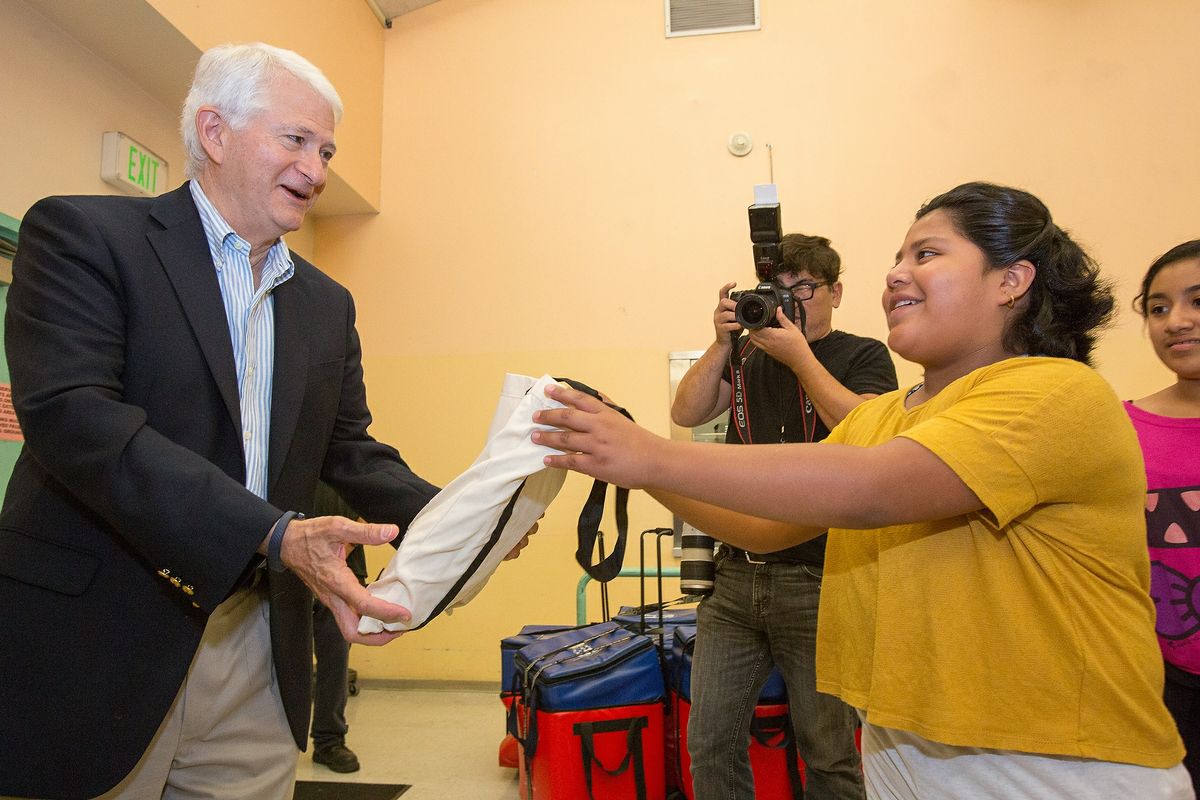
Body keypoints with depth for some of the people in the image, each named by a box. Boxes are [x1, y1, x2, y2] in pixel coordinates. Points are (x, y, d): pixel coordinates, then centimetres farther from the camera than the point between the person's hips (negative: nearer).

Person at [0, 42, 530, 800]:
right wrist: (276, 537, -29)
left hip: (259, 655, 5)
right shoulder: (82, 234, -5)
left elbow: (352, 450, 10)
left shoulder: (327, 303, 11)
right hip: (96, 648, -4)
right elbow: (71, 416, -19)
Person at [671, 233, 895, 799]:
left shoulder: (863, 356, 4)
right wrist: (722, 343, -6)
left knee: (829, 755, 11)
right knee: (710, 743, 11)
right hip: (735, 577, 4)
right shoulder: (748, 354, 12)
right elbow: (686, 413, 3)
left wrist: (800, 355, -12)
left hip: (818, 582, -3)